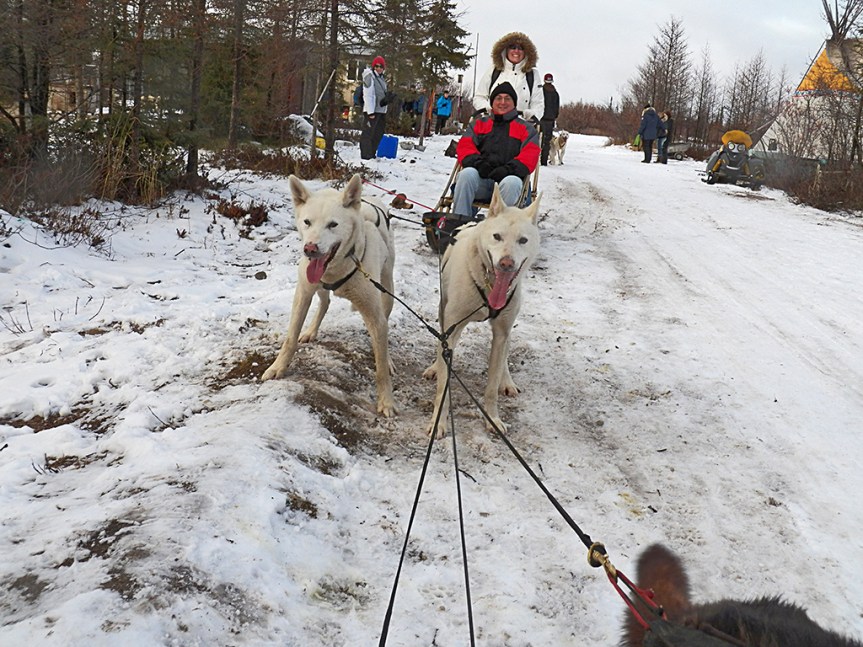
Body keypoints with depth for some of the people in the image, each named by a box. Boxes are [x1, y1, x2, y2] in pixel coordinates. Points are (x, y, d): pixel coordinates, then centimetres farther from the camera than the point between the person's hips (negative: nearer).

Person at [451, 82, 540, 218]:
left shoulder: (526, 128, 21)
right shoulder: (479, 124, 27)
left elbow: (530, 155, 4)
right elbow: (464, 146, 11)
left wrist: (509, 169, -16)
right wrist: (477, 162, -13)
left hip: (508, 177, -1)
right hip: (480, 179, 1)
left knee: (512, 182, -37)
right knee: (466, 174, -33)